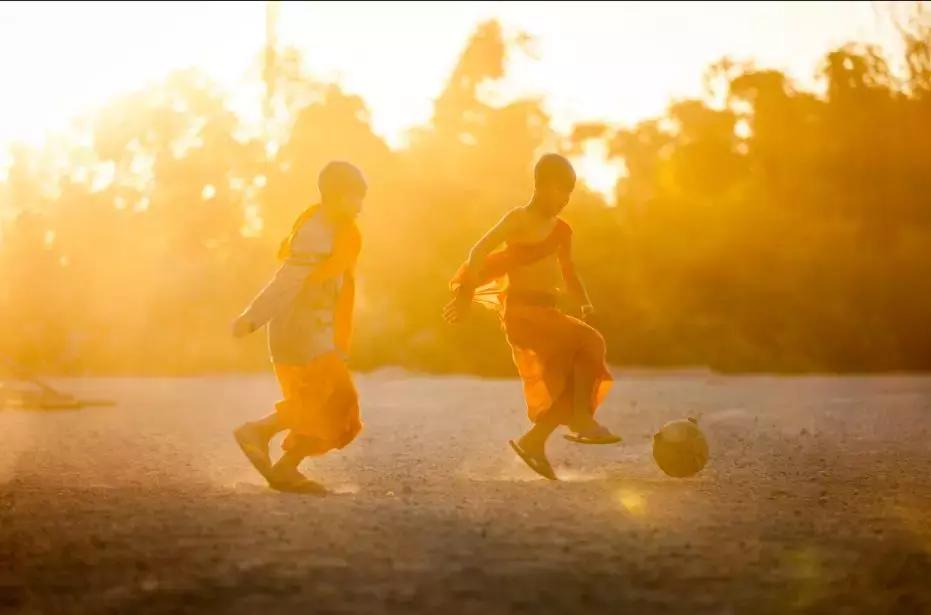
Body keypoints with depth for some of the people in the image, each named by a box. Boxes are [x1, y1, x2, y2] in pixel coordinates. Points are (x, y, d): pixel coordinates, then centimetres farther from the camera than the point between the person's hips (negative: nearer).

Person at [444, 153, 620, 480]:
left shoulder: (560, 229, 15)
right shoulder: (518, 220, -7)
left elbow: (567, 270, 24)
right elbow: (479, 252, -12)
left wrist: (583, 301, 5)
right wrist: (465, 294, -21)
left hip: (547, 312, 8)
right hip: (522, 311, -8)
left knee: (572, 383, 5)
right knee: (589, 342, -20)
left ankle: (533, 441, 13)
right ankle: (581, 419, -13)